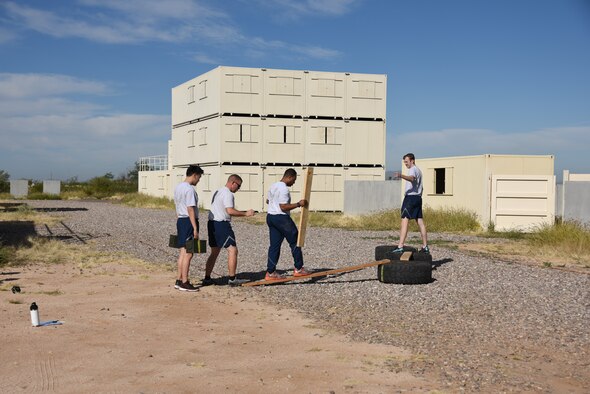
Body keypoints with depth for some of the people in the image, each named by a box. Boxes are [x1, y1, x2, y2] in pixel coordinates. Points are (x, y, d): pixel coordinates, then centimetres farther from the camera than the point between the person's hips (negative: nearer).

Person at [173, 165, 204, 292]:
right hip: (189, 221, -9)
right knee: (188, 253, -4)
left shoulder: (177, 187, 13)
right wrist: (195, 229, -19)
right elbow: (190, 210, -19)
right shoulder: (190, 189, -15)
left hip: (180, 220, 9)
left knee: (183, 252, 14)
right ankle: (184, 282, -1)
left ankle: (179, 280, 18)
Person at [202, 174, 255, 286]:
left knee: (215, 252, 16)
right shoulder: (228, 194, -12)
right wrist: (245, 213, -16)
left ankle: (207, 278, 17)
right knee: (233, 250, -5)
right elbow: (230, 211, -23)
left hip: (212, 223, 10)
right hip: (222, 224, -10)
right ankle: (232, 279, -5)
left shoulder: (218, 192, 19)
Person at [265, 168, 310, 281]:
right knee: (295, 241, 4)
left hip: (270, 216, 9)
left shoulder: (273, 186, 13)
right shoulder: (284, 189, -17)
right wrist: (298, 204, -18)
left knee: (274, 245, 9)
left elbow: (268, 201, 27)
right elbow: (283, 207, -22)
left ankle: (270, 272, 6)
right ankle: (298, 269, 10)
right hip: (281, 217, -9)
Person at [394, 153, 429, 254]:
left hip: (411, 197, -10)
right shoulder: (418, 170, 24)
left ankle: (400, 247, -21)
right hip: (418, 197, 10)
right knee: (420, 222, 10)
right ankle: (425, 246, 13)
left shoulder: (413, 169, -8)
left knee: (405, 221, -14)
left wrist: (402, 176, -49)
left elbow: (411, 178, -31)